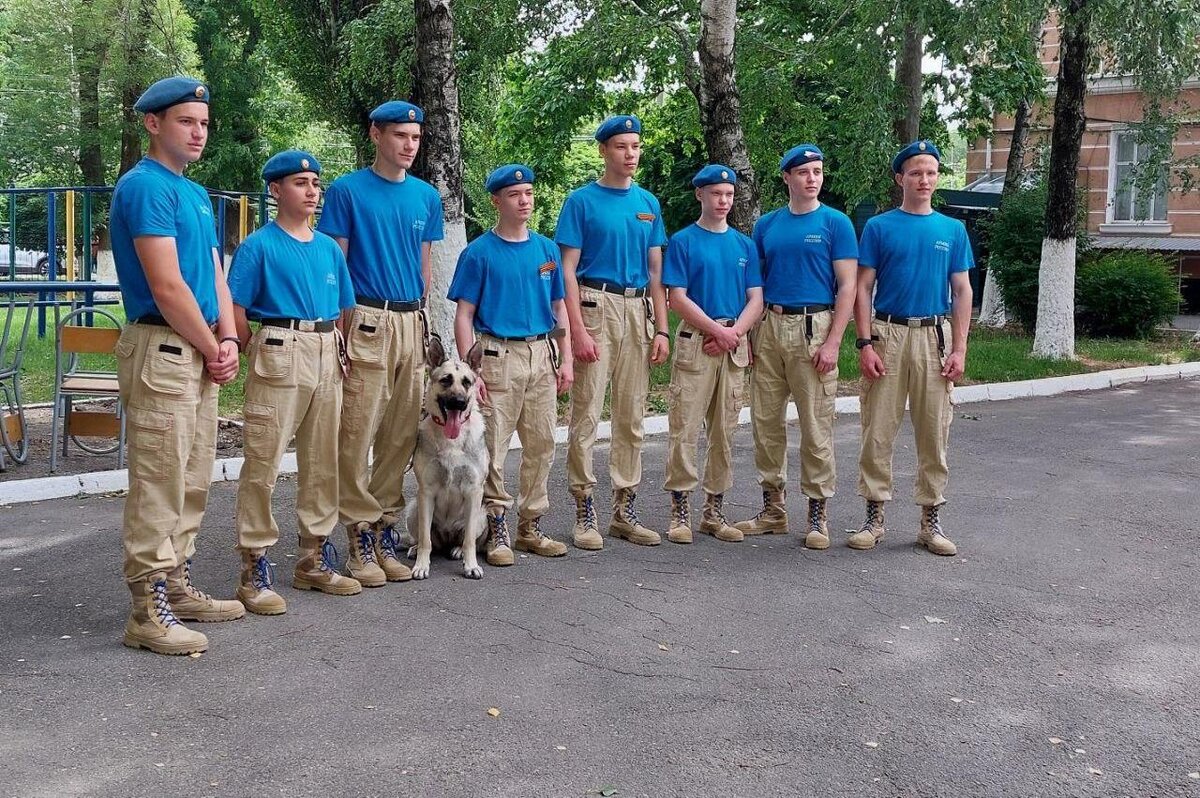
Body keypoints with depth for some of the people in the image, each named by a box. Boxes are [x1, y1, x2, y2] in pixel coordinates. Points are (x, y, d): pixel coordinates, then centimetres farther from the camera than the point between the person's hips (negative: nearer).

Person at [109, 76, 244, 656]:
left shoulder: (195, 194, 18)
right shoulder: (145, 186, -11)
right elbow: (166, 286, -17)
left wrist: (227, 341, 2)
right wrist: (213, 349, -9)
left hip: (199, 355, 9)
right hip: (160, 351, -9)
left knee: (193, 483, 14)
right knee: (159, 485, -7)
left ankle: (176, 586, 25)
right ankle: (148, 611, -1)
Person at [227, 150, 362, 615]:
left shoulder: (329, 248, 15)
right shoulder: (258, 246, -2)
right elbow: (235, 310, -6)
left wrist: (338, 351, 9)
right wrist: (259, 353, -5)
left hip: (327, 359, 7)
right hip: (279, 355, -6)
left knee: (323, 462, 11)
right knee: (263, 463, -7)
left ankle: (315, 561, 23)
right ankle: (255, 569, 1)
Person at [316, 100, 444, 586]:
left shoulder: (426, 196, 14)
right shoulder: (347, 191, 0)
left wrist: (425, 323, 14)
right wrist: (337, 326, -9)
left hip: (412, 322, 5)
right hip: (366, 322, -5)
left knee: (401, 435, 6)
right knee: (357, 434, -5)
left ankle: (386, 531, 16)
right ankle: (360, 537, 3)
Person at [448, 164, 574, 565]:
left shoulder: (547, 249, 11)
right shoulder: (479, 252, -2)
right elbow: (464, 314, -4)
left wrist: (566, 359, 9)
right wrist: (470, 368, -11)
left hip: (542, 355, 5)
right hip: (498, 355, -5)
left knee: (541, 444, 8)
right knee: (493, 446, -4)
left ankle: (531, 527, 19)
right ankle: (497, 531, 7)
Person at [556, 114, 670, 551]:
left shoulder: (648, 203, 13)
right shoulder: (582, 201, -1)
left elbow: (655, 271, 14)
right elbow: (567, 270, -6)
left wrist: (661, 329, 6)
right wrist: (578, 329, -15)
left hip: (638, 310, 5)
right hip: (595, 306, -5)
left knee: (631, 417, 7)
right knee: (586, 414, -5)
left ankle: (625, 511, 16)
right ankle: (585, 513, 3)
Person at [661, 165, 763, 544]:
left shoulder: (745, 244, 13)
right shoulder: (683, 241, 1)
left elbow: (756, 299, 8)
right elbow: (678, 299, -6)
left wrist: (734, 333, -8)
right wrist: (717, 330, -12)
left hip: (735, 345, 4)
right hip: (695, 341, -4)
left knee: (724, 431, 7)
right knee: (685, 428, -6)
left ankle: (714, 511, 15)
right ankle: (680, 512, 1)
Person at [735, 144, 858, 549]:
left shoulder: (836, 223, 1)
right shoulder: (767, 225, 12)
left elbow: (848, 286, -3)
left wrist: (832, 342, -12)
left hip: (814, 327, -4)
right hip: (770, 326, 4)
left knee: (816, 425, -2)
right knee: (766, 421, 6)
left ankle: (817, 514, 7)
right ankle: (773, 509, 18)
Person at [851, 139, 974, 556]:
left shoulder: (953, 229, 10)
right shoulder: (879, 227, 4)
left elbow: (962, 292, 9)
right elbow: (863, 289, 1)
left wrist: (959, 349, -1)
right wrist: (865, 344, -9)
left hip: (935, 337, 2)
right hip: (888, 334, -2)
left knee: (934, 433, 5)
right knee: (878, 430, 0)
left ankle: (931, 519, 14)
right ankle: (874, 516, 10)